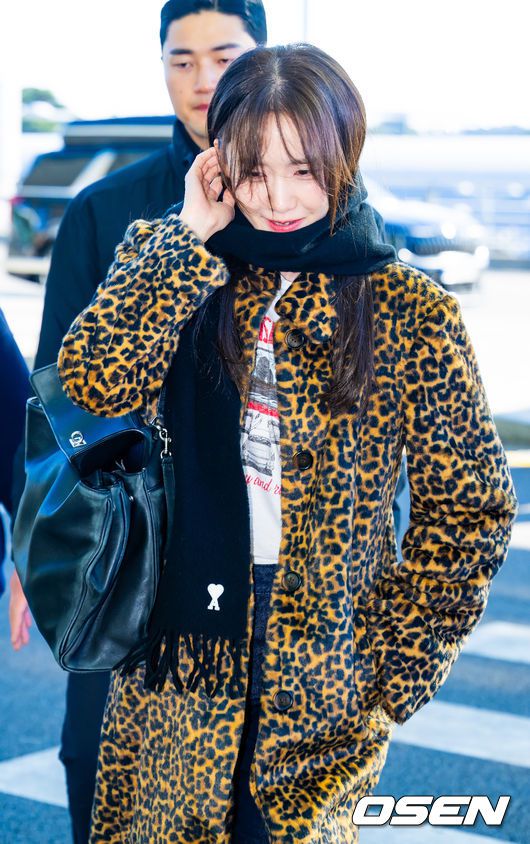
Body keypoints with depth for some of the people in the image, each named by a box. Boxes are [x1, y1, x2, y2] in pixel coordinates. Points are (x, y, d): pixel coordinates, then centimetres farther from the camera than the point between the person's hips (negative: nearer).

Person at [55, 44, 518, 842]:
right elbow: (96, 380, -16)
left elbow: (469, 506, -2)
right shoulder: (172, 261, 3)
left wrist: (396, 673, -4)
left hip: (325, 676, -2)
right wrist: (192, 236, -14)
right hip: (179, 648, 2)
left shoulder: (409, 310, -5)